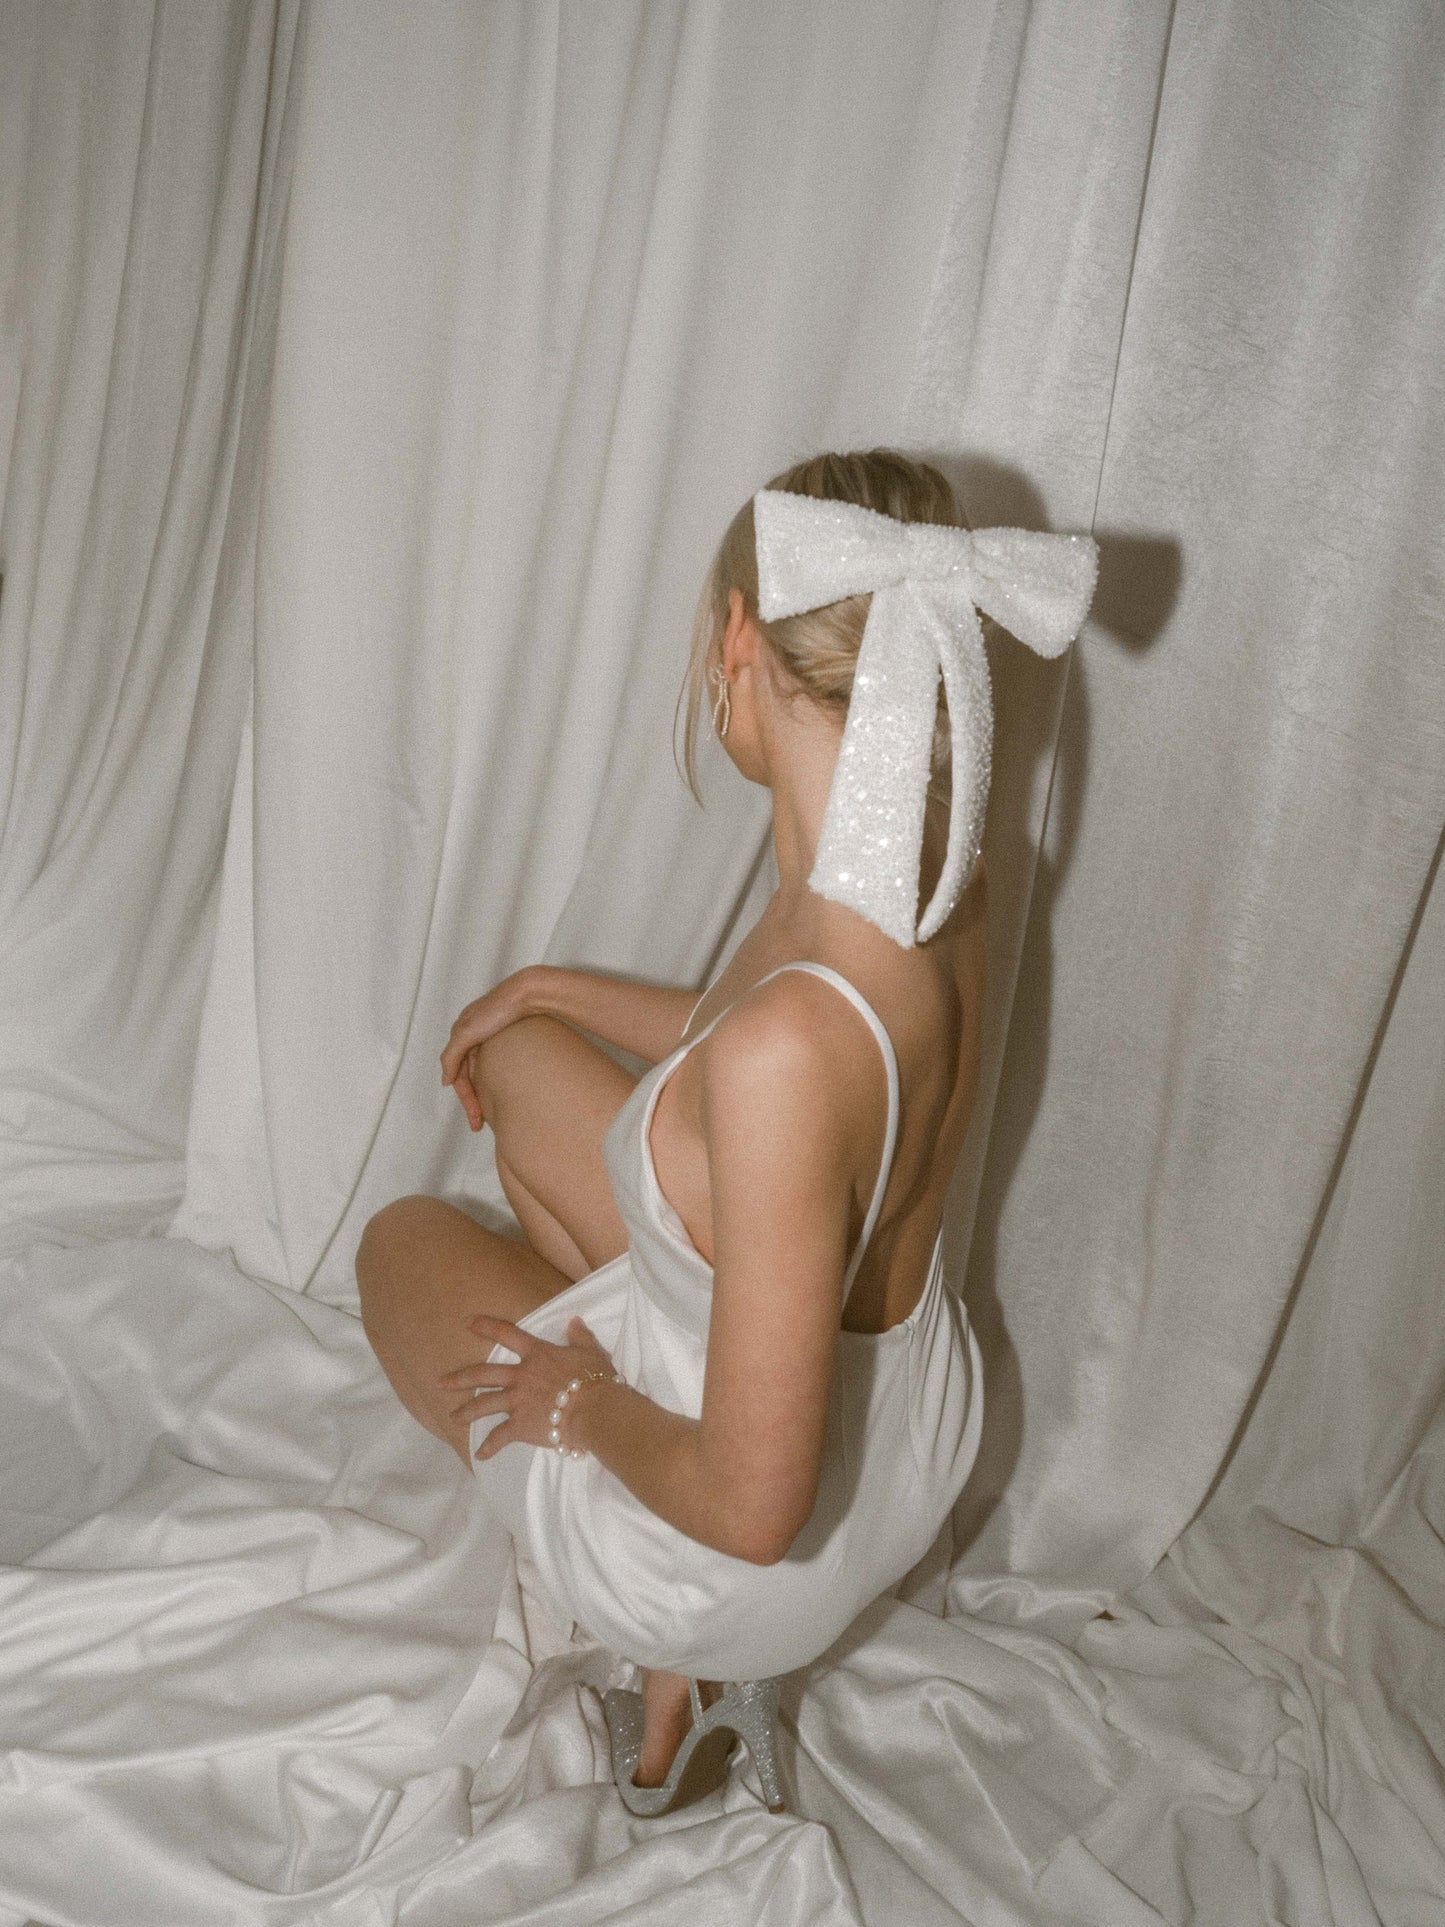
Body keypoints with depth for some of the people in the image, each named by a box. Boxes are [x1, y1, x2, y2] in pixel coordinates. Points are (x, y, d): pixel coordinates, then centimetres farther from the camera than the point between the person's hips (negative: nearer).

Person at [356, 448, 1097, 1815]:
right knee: (517, 1067, 17)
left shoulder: (789, 1046, -42)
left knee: (401, 1240, 19)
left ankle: (685, 1671, 22)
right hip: (921, 1433, 6)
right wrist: (558, 991, 16)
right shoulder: (945, 882, -15)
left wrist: (591, 1407, -15)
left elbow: (753, 1509, -34)